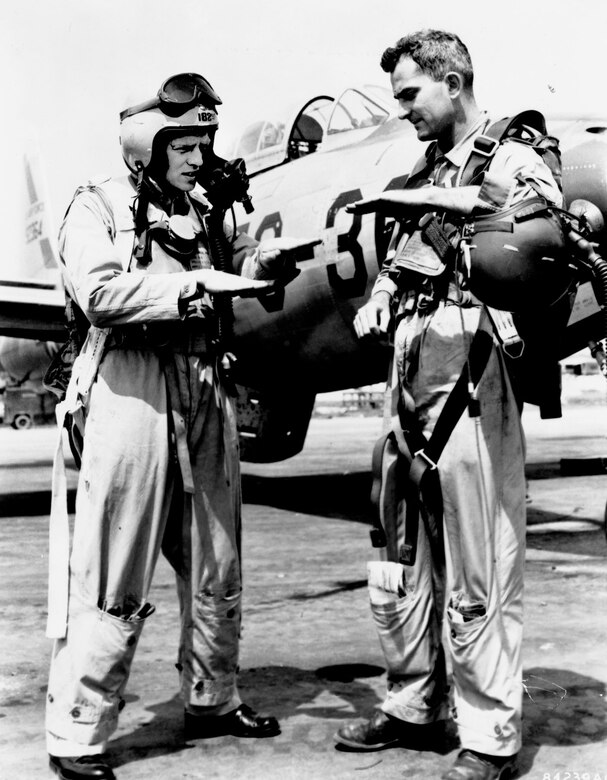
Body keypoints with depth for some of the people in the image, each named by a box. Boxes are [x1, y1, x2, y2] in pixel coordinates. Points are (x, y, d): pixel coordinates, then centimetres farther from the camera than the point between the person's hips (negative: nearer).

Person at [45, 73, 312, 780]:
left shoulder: (206, 210, 16)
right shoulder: (97, 207, -2)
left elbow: (241, 264, 16)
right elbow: (99, 292, -17)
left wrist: (270, 256, -5)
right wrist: (196, 283, -21)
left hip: (207, 394, 7)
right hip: (132, 391, -7)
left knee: (217, 570, 15)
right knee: (115, 582, -4)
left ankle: (212, 701, 33)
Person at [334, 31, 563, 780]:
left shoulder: (513, 156, 0)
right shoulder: (424, 173, 21)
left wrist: (416, 201, -19)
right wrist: (376, 297, 3)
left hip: (469, 379, -7)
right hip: (408, 380, 8)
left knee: (478, 576, -1)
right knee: (398, 567, 14)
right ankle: (414, 705, 31)